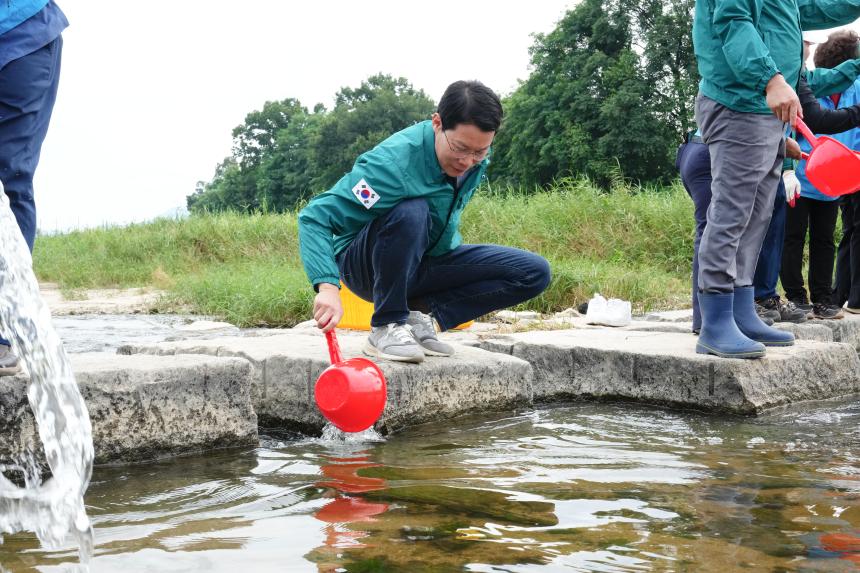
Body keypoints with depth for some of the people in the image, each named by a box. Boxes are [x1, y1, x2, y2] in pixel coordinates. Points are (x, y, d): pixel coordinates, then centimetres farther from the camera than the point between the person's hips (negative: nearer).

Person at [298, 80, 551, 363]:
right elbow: (315, 218, -34)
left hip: (426, 264, 6)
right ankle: (386, 327, -22)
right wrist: (328, 286, -47)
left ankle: (420, 313, -8)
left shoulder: (476, 160, -9)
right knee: (411, 213, -39)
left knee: (534, 272, -11)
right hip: (365, 266, -6)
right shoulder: (393, 163, -31)